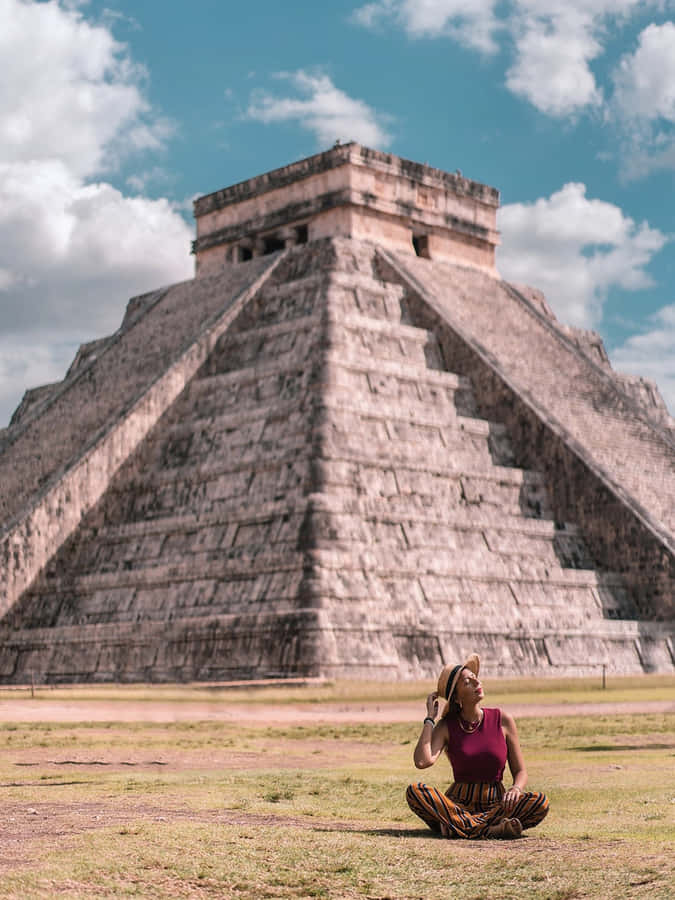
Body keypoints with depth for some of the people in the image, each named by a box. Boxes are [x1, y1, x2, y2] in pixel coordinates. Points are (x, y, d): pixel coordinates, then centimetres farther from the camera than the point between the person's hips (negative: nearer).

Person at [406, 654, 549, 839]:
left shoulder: (502, 721, 1)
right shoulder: (446, 726, 0)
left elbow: (520, 771, 5)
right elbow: (422, 762, -18)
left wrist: (516, 789, -18)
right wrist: (430, 717, -10)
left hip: (496, 804, 1)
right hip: (457, 805, -1)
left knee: (540, 802, -28)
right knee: (414, 791, -28)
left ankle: (458, 826, -30)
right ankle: (491, 829, -35)